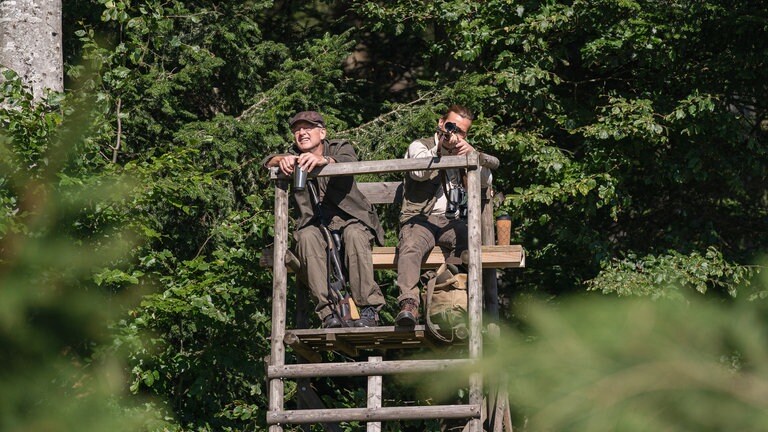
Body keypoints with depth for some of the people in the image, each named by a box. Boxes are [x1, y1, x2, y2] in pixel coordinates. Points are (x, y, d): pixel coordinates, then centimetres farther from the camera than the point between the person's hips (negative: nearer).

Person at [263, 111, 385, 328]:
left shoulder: (339, 148, 5)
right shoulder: (294, 157, 13)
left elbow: (349, 163, -20)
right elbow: (268, 162, -9)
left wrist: (323, 160, -43)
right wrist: (282, 160, -35)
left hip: (349, 220, -2)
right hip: (315, 225, 2)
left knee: (354, 234, -35)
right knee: (307, 236, -32)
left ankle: (369, 308, -32)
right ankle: (328, 310, -37)